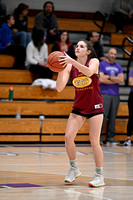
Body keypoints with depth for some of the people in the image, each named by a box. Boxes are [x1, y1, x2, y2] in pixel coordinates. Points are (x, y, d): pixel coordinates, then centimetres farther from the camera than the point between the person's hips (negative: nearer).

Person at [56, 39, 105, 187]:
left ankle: (99, 176, 3)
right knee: (68, 137, -9)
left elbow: (89, 72, -34)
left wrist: (71, 61, -43)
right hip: (78, 107, 4)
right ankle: (74, 169, 11)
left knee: (94, 141, -8)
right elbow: (59, 88, -11)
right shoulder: (70, 67, -2)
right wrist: (61, 70, -24)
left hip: (95, 107, -4)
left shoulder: (94, 61, -9)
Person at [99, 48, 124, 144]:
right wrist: (116, 80, -3)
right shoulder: (102, 65, 4)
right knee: (102, 116, -10)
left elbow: (121, 79, 2)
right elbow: (101, 79, -9)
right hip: (105, 94, -5)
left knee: (113, 117, 3)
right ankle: (99, 137, -6)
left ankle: (110, 137, 9)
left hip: (115, 95, 5)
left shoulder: (118, 67, 17)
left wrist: (109, 77, -7)